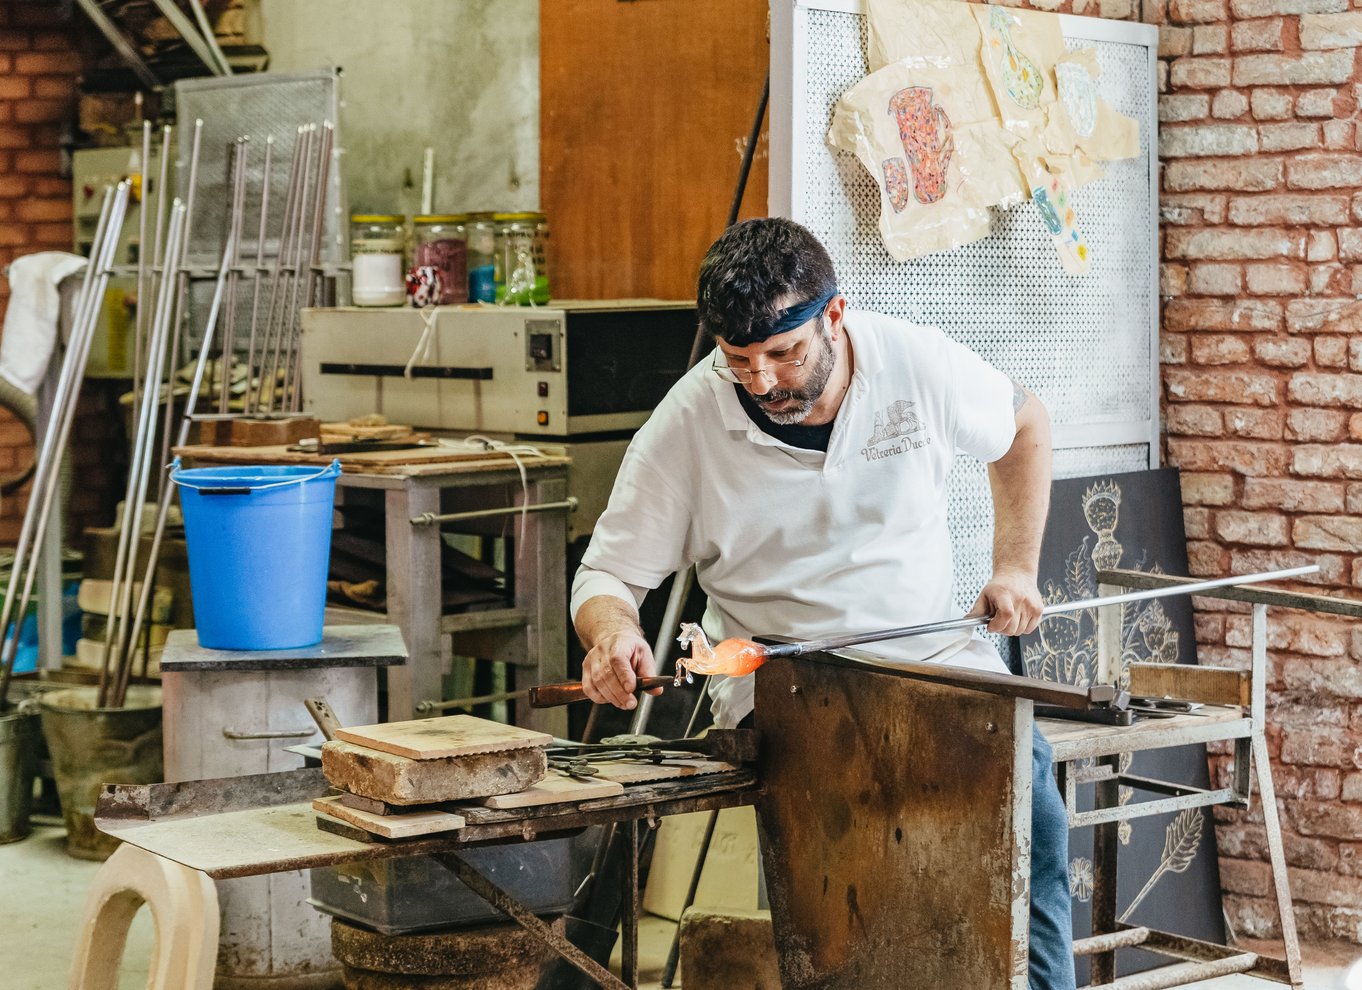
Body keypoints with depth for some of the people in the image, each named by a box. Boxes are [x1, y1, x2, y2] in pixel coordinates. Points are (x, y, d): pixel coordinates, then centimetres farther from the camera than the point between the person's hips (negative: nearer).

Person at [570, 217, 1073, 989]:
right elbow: (607, 576, 1)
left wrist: (1016, 568, 10)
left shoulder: (920, 362, -3)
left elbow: (1025, 427, 18)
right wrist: (613, 630, -22)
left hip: (938, 657, 2)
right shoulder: (688, 423, -7)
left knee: (1029, 807, -25)